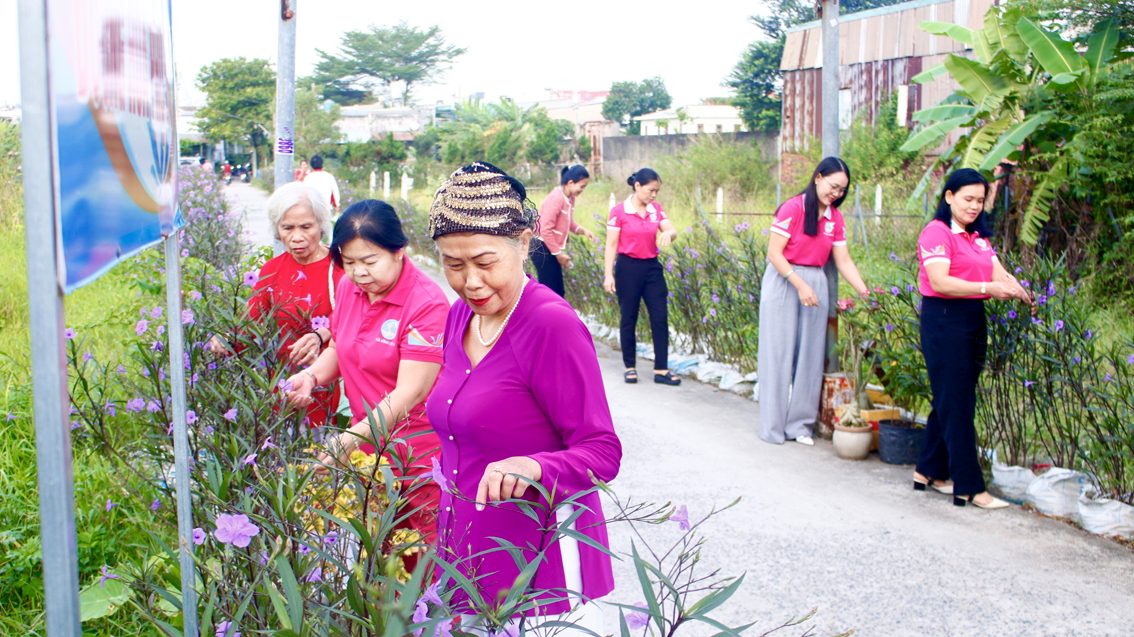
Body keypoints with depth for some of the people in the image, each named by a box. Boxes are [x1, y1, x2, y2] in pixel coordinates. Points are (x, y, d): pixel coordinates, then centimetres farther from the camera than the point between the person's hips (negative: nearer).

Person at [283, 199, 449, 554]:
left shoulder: (427, 303, -19)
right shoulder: (348, 288, 2)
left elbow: (409, 393, -24)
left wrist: (353, 439, -34)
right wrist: (312, 376, -2)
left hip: (421, 454, -6)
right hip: (370, 447, 6)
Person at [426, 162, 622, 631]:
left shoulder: (553, 325, -18)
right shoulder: (461, 317, 5)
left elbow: (602, 452, -18)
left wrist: (532, 467, -36)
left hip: (540, 559, -7)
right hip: (468, 555, 7)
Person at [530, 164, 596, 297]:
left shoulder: (570, 198, 5)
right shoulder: (556, 198, -22)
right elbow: (545, 230, -23)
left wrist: (582, 230, -3)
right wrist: (558, 254, -17)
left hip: (552, 250, 9)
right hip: (543, 249, -9)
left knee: (558, 291, 11)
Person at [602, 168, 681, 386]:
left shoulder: (656, 209, 4)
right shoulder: (619, 211, -8)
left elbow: (673, 231, 1)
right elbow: (611, 245, -7)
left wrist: (668, 233, -24)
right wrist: (608, 274, -11)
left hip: (652, 267, 4)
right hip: (628, 267, -4)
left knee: (660, 318, 0)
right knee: (629, 319, 5)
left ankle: (661, 369, 4)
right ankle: (630, 367, 18)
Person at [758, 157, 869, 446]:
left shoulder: (835, 218, 7)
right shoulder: (793, 208, -10)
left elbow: (843, 260, 5)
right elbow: (774, 253, -13)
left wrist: (865, 292, -6)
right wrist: (800, 285, -19)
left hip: (816, 284, 5)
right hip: (783, 282, -5)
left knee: (810, 355, 5)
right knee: (779, 353, -1)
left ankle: (800, 423, 15)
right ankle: (773, 426, 7)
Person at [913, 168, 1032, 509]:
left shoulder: (978, 237, 17)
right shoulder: (936, 232, -8)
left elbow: (999, 272, 5)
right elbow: (939, 282, -19)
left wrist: (1017, 290, -16)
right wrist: (987, 288, -27)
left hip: (974, 320, 8)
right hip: (943, 320, -8)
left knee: (951, 401, 13)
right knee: (955, 404, -6)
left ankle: (929, 471, 24)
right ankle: (969, 487, -4)